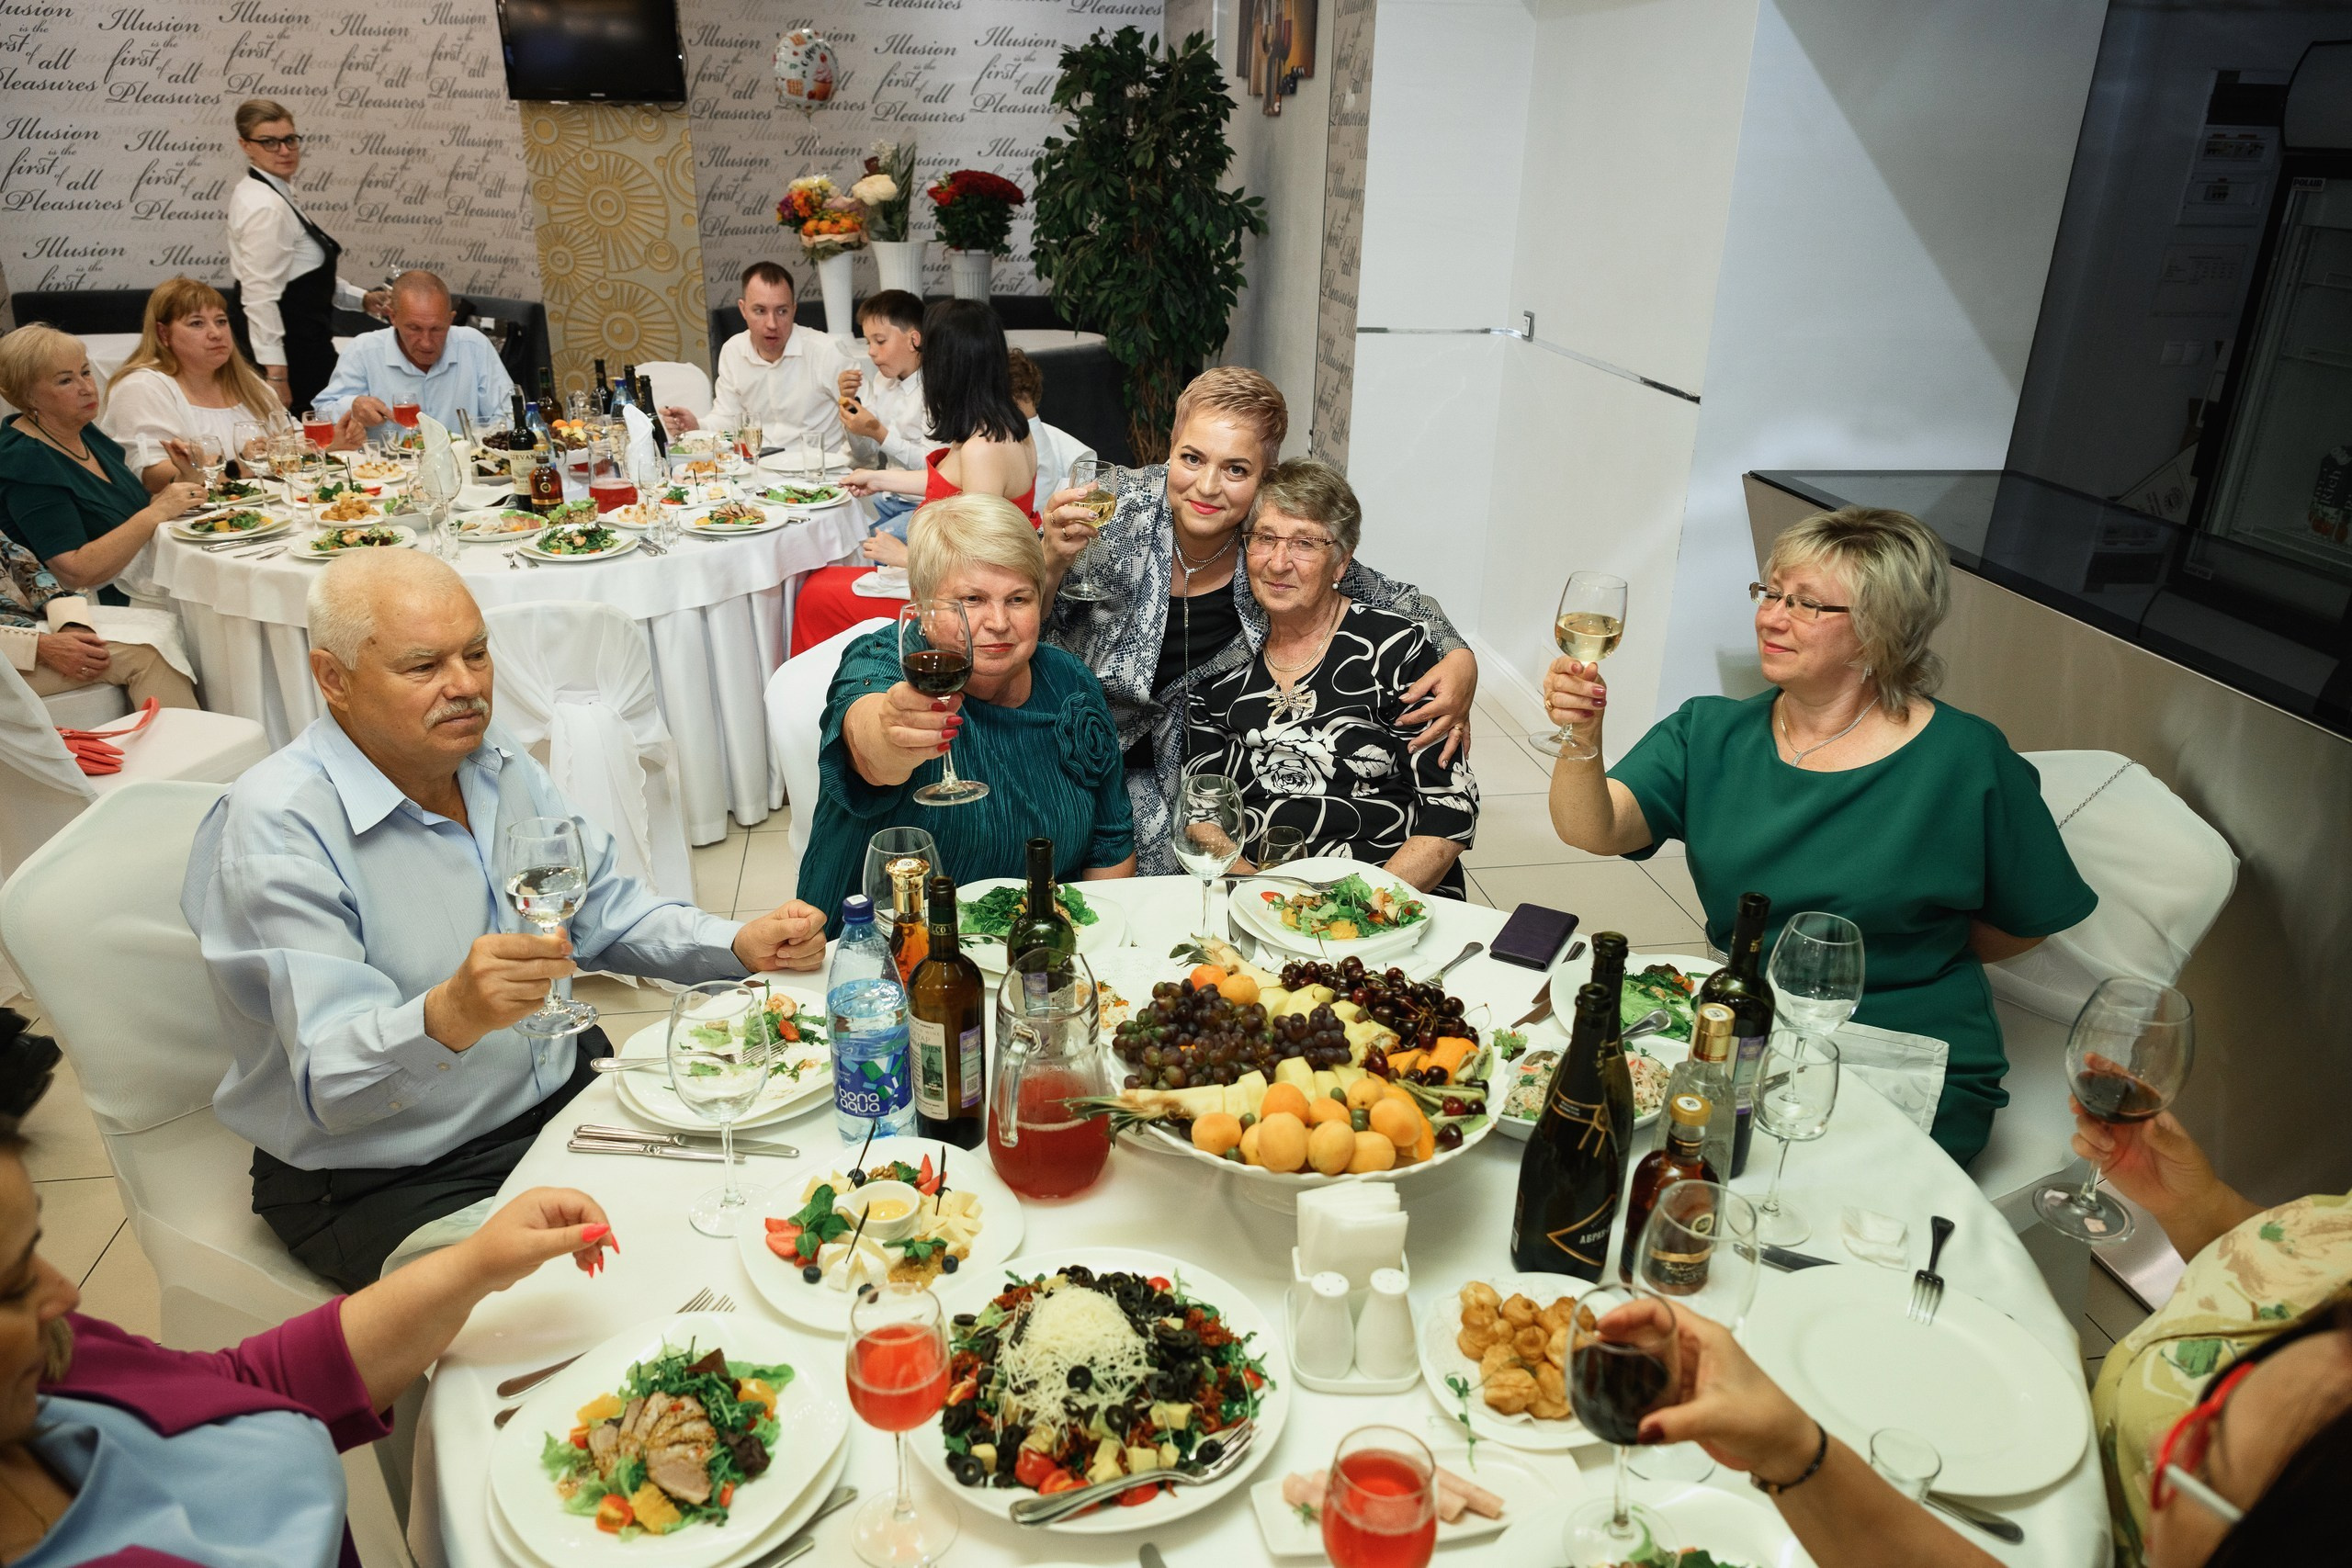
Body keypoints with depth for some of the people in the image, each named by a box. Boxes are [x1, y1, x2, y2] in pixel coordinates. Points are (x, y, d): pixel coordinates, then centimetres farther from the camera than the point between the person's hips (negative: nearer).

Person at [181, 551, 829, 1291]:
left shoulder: (497, 764, 3)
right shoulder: (277, 828, -20)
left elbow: (604, 912, 12)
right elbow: (331, 1081, -27)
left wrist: (742, 946, -5)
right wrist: (448, 1018, -48)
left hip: (564, 1092, 7)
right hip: (391, 1185, -7)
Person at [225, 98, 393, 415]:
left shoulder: (277, 195, 14)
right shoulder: (265, 207, -17)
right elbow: (260, 297, -23)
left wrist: (363, 299, 14)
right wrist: (275, 375, -25)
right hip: (292, 353, -10)